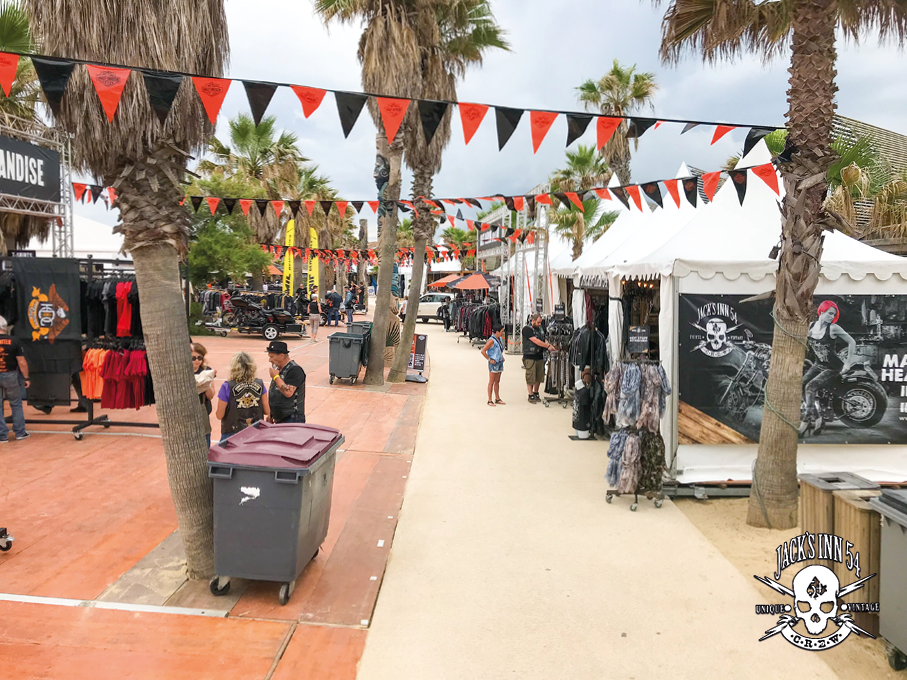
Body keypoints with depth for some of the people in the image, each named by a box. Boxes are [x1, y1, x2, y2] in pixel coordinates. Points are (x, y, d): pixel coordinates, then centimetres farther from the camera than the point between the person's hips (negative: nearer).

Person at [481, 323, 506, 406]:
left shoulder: (500, 339, 9)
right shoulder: (492, 340, -16)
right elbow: (483, 351, -20)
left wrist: (502, 357, 16)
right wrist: (489, 359, -16)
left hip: (499, 363, 8)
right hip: (493, 363, -8)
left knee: (497, 382, 14)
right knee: (491, 382, -2)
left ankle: (497, 399, 21)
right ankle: (490, 400, 3)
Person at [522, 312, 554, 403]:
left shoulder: (538, 329, 15)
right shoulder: (526, 329, -10)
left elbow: (542, 340, 20)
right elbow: (536, 341, -16)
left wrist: (549, 345, 1)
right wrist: (548, 346, -14)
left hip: (539, 357, 7)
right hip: (530, 357, -7)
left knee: (539, 377, 10)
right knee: (530, 378, -2)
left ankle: (536, 393, 23)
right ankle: (531, 396, 8)